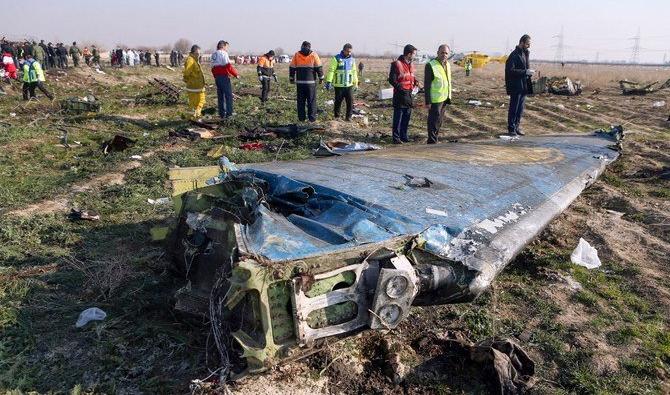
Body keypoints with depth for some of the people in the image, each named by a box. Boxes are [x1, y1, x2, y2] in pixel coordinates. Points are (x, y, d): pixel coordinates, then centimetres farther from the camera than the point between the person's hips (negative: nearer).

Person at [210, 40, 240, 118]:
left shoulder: (214, 55, 15)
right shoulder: (223, 53, -10)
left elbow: (213, 68, 17)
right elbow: (228, 66, -18)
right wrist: (236, 74, -10)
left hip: (217, 77, 8)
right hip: (224, 77, -8)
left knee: (220, 96, 11)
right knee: (228, 95, -1)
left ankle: (222, 114, 14)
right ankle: (229, 113, -2)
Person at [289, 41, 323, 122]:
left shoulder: (296, 55, 4)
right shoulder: (313, 55, -1)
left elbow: (292, 68, 6)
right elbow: (319, 67, -1)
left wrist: (291, 78, 16)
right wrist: (321, 78, 9)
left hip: (299, 82, 2)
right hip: (311, 82, -2)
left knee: (301, 101, 9)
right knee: (311, 101, 4)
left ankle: (301, 117, 10)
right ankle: (312, 118, 3)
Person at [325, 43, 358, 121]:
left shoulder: (352, 59, 12)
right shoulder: (336, 58, -5)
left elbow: (354, 72, 21)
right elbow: (331, 70, -9)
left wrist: (356, 83, 20)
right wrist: (329, 81, -16)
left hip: (349, 85, 4)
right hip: (339, 85, -4)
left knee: (350, 101, -1)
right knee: (338, 101, 3)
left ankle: (348, 117, 9)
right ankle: (337, 117, 17)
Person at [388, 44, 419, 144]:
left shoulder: (411, 64, 15)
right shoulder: (397, 64, -10)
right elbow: (392, 80, -13)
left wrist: (416, 83, 3)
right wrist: (400, 87, -19)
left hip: (409, 94, 8)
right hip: (400, 94, -8)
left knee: (407, 117, 12)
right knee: (398, 118, -3)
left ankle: (403, 136, 22)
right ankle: (396, 138, 3)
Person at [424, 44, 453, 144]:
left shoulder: (447, 65, 10)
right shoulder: (430, 65, -14)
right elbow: (427, 85, -16)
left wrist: (449, 97, 17)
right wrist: (428, 101, -19)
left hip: (444, 98, 8)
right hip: (435, 100, -8)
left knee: (439, 121, 15)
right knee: (434, 121, -3)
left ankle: (434, 139, 27)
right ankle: (432, 142, 5)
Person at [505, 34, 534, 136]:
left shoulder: (525, 53, 15)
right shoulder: (514, 55, -13)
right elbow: (511, 70, -21)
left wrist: (529, 72, 4)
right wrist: (525, 72, -22)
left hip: (524, 86, 8)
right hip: (516, 87, -8)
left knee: (520, 109, 12)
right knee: (514, 108, -1)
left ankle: (516, 127, 21)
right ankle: (511, 129, 6)